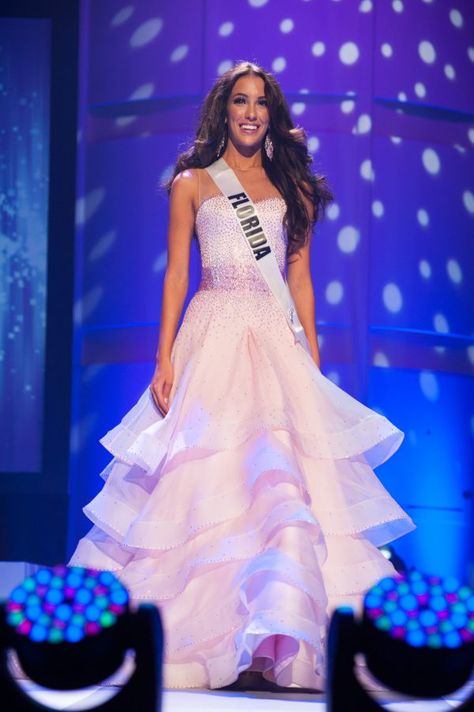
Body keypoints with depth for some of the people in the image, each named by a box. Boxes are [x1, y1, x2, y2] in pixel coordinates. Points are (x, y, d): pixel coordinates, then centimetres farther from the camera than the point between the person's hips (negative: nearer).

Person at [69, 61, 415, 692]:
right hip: (214, 338, -2)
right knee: (205, 471, -7)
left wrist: (313, 362, 6)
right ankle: (199, 632, -1)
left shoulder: (292, 186, 15)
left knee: (287, 477, -11)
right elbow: (176, 274, 6)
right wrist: (165, 360, -4)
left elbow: (300, 278, 14)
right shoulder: (192, 183, 10)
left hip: (278, 342, 2)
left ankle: (282, 634, -13)